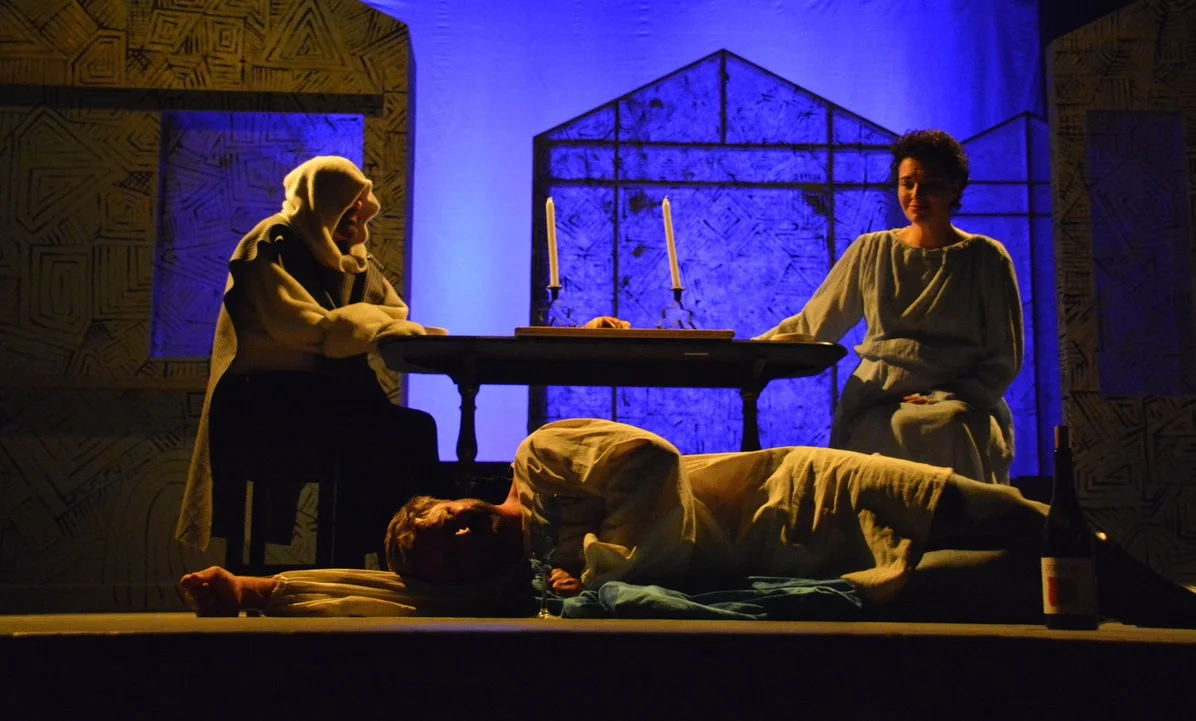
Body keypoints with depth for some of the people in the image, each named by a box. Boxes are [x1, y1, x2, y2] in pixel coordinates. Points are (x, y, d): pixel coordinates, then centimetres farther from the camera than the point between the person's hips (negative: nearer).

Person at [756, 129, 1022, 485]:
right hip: (876, 405, 1)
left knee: (942, 426, -34)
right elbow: (811, 323, 15)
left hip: (958, 402, 0)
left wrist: (943, 398, -8)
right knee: (895, 431, -33)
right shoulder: (871, 251, 14)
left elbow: (1004, 360, 7)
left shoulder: (986, 258, 9)